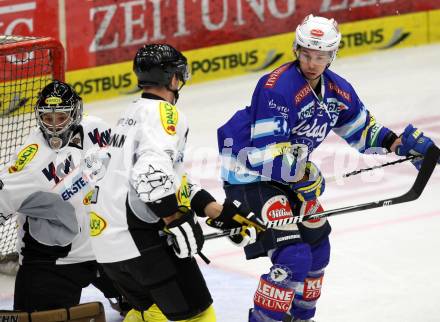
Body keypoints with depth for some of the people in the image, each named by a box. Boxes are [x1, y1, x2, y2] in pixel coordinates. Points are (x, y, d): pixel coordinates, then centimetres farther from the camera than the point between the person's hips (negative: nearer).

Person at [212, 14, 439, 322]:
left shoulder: (337, 90, -1)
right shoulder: (278, 87, -27)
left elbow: (361, 127, 16)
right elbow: (266, 153, -29)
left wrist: (399, 143, 4)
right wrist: (305, 176, -28)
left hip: (289, 171, 9)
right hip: (250, 172, -9)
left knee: (317, 247, 17)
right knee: (293, 257, -19)